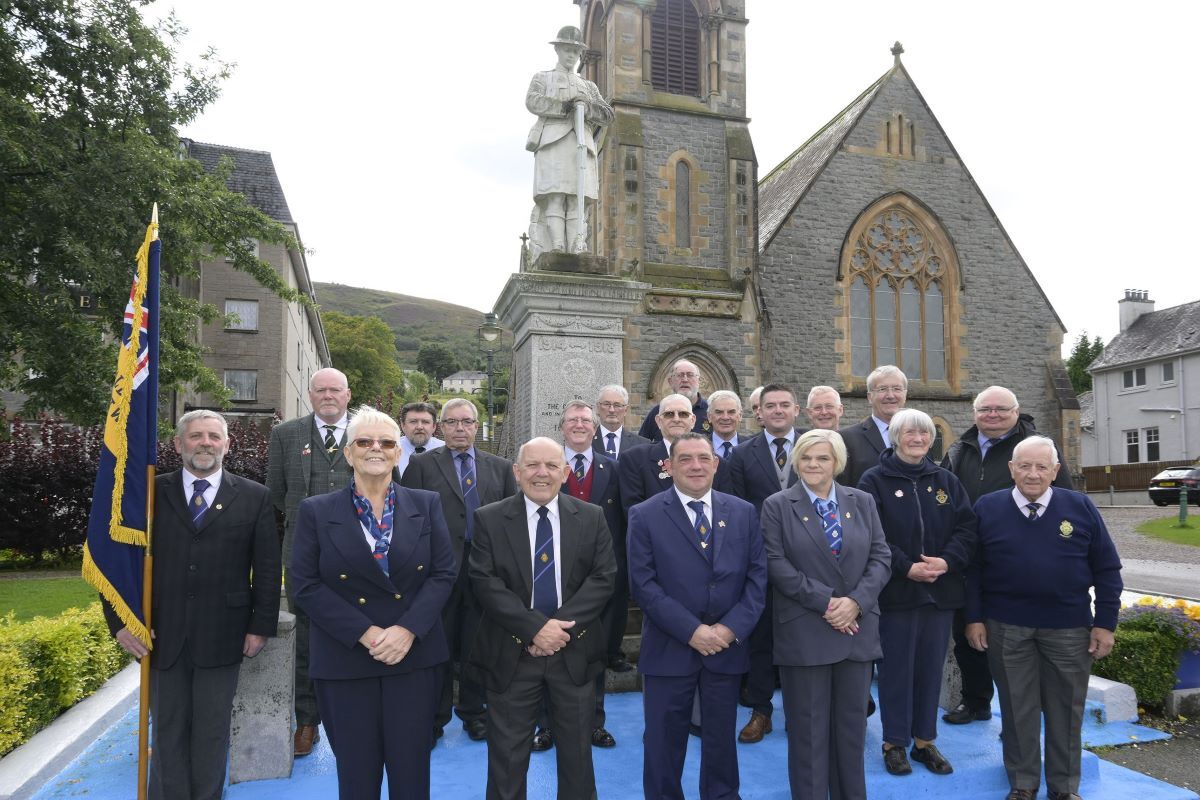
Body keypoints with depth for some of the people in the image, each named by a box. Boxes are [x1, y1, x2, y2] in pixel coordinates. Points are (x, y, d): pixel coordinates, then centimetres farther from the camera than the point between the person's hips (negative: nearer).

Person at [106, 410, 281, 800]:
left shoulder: (254, 497, 0)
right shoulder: (150, 493, 3)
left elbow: (268, 567, 0)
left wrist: (262, 625, -4)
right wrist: (119, 620, -4)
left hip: (223, 637, -1)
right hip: (162, 636, 1)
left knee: (212, 733, 11)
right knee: (168, 732, 12)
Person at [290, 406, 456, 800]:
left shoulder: (426, 505, 4)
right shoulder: (316, 512, 1)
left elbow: (443, 573, 0)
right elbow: (306, 585, -5)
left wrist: (408, 629, -14)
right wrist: (365, 633, -14)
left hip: (415, 656, 1)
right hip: (345, 660, -1)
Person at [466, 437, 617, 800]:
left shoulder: (592, 517, 1)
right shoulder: (489, 519, -3)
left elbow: (604, 577, -5)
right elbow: (485, 582, -10)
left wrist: (561, 625, -16)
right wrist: (534, 627, -19)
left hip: (574, 651, 1)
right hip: (511, 653, -1)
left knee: (577, 750, 15)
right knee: (506, 754, 11)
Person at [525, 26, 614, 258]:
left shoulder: (589, 86, 30)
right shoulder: (543, 78, 22)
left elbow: (608, 114, 16)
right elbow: (532, 101, 0)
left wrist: (586, 107, -3)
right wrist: (566, 106, -8)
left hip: (581, 145, 3)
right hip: (553, 142, -3)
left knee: (579, 197, -11)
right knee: (555, 195, -18)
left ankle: (576, 250, -20)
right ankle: (556, 249, -27)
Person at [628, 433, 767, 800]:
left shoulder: (744, 513, 3)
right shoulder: (645, 516, -6)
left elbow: (757, 576, 1)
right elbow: (644, 584, -11)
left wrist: (732, 628, -11)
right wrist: (691, 630, -16)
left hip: (727, 647, 3)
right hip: (669, 648, -2)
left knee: (722, 737, 18)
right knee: (664, 740, 11)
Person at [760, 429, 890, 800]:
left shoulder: (863, 502, 7)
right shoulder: (777, 506, -3)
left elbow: (881, 557, 3)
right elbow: (776, 564, -9)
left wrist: (856, 601, -12)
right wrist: (825, 602, -15)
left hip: (857, 628, 3)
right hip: (804, 631, -3)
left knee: (852, 722, 14)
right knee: (808, 726, 6)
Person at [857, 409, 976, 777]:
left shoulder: (946, 481, 9)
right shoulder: (874, 480, -4)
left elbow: (967, 527, 4)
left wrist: (947, 561, -12)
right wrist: (907, 567, -18)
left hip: (941, 590, 4)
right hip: (895, 591, -4)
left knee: (931, 667, 12)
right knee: (896, 668, 5)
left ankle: (924, 740, 26)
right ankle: (894, 742, 19)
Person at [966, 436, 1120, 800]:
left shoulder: (1080, 507, -2)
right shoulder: (987, 508, -3)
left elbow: (1106, 568, 2)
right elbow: (973, 568, 1)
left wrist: (1105, 623, -1)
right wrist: (974, 618, -2)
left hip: (1069, 627, 1)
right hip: (1006, 627, 0)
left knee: (1066, 709, 12)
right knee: (1017, 707, 10)